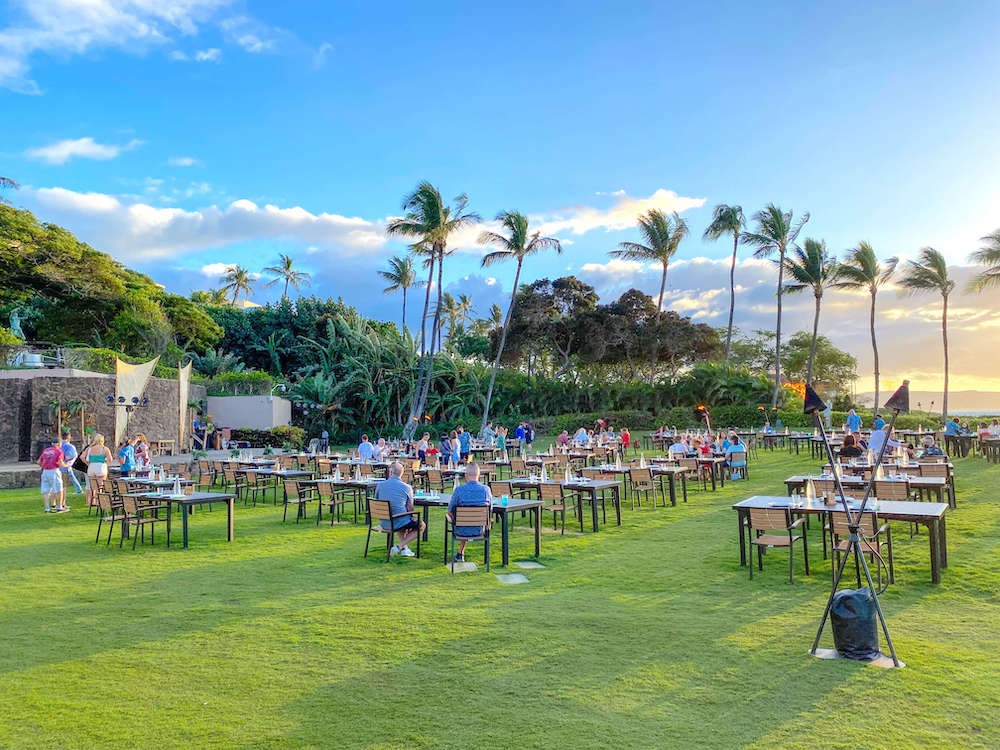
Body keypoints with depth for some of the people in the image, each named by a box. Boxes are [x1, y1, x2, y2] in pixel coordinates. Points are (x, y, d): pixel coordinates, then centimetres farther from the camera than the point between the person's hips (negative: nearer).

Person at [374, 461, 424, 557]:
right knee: (421, 525, 21)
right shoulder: (407, 487, -9)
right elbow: (410, 509, -4)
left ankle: (405, 549, 26)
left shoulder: (380, 485, -2)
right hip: (400, 522, -5)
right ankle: (399, 546, 5)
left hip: (383, 523, 5)